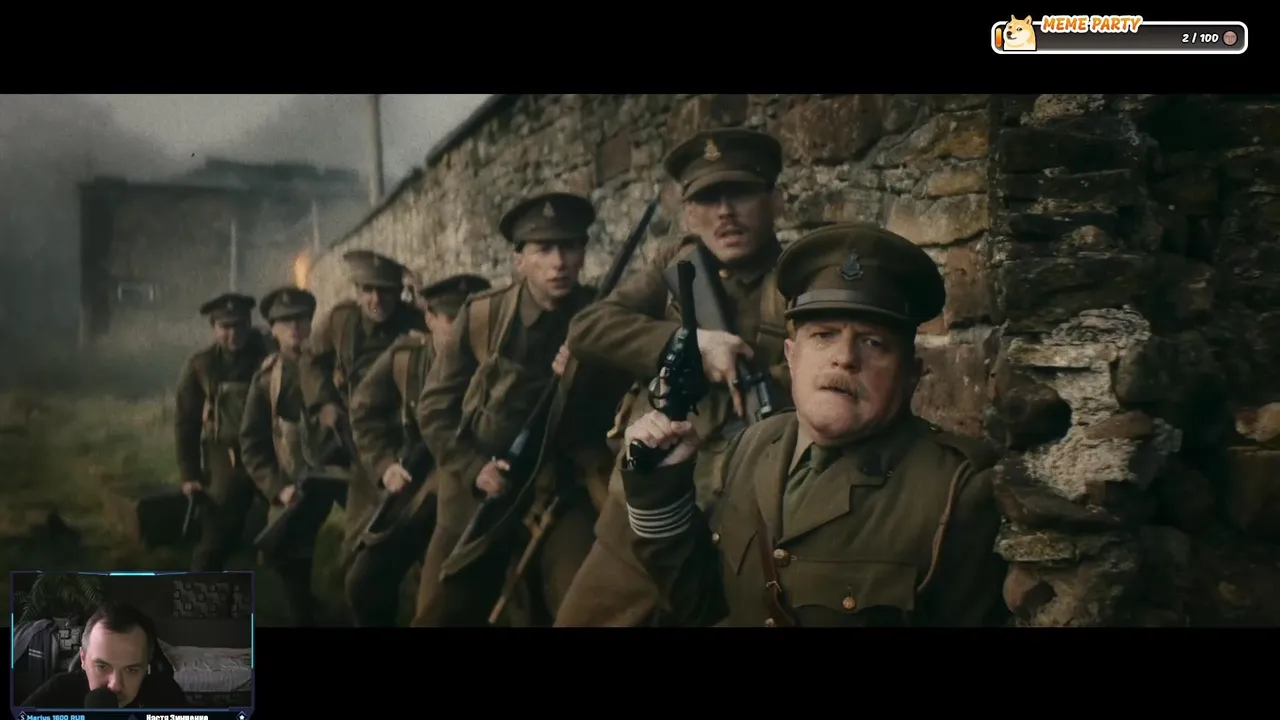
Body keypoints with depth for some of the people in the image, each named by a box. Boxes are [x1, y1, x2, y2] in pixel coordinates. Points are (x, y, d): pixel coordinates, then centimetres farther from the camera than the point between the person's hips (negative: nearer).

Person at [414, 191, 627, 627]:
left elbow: (618, 418, -5)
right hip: (481, 492, 1)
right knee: (438, 616, 6)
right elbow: (435, 408, 0)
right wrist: (473, 467, -12)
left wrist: (578, 381, -22)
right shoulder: (480, 315, -4)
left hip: (564, 492, -1)